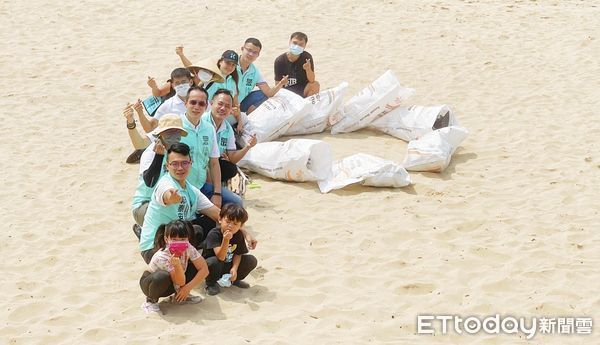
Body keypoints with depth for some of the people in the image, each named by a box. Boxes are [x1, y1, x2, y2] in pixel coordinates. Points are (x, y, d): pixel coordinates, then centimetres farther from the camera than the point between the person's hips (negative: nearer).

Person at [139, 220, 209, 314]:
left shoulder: (189, 248, -21)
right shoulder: (162, 257, -34)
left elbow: (204, 269, -19)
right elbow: (181, 282, -33)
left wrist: (188, 287, -25)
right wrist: (177, 265, -53)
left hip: (172, 284, 6)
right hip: (150, 282, -6)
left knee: (195, 266, -15)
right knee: (162, 277, -41)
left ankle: (179, 296, 6)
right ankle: (151, 301, -10)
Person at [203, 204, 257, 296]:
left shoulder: (238, 235, -7)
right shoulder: (214, 234, -26)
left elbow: (237, 254, -3)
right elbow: (221, 257, -34)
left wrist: (234, 268, -21)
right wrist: (226, 240, -48)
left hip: (228, 266, 5)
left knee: (252, 260, -10)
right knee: (213, 262, -39)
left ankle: (233, 280, 13)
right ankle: (211, 283, -8)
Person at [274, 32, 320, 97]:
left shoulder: (307, 57, -9)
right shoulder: (280, 61, -10)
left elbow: (312, 80, -16)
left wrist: (308, 69, -34)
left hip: (303, 91, 1)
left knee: (315, 84, -27)